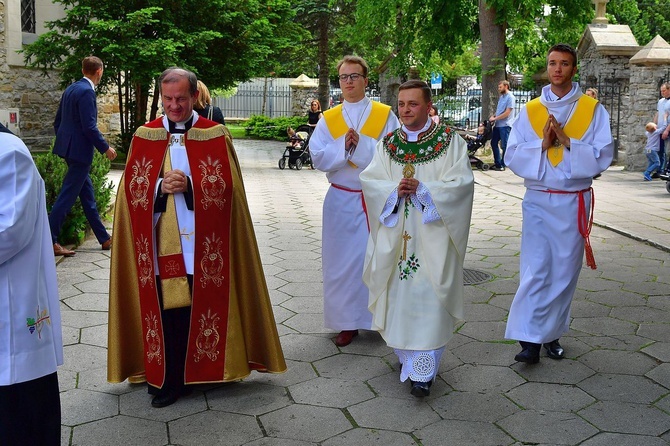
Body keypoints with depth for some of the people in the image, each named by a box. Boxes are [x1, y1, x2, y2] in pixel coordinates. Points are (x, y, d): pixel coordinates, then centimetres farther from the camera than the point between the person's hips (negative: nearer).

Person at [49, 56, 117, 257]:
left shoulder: (70, 89, 11)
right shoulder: (87, 92, -17)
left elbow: (57, 121, 16)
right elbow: (89, 127, -21)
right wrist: (105, 148, -11)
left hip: (69, 148, 10)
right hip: (80, 150, -10)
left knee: (88, 194, 14)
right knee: (67, 196, -5)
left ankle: (104, 238, 23)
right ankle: (49, 240, -2)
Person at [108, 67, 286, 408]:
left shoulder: (216, 135, 3)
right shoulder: (144, 136, 9)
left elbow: (225, 185, -4)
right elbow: (132, 188, 4)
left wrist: (188, 184, -17)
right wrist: (161, 187, -14)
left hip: (204, 243, -1)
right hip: (161, 242, 2)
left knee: (202, 307, 1)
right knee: (167, 307, 2)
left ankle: (206, 369, 16)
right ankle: (168, 377, 14)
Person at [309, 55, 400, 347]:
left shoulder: (385, 115, 1)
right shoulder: (329, 119, 6)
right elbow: (318, 157, -3)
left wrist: (361, 144, -19)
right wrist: (343, 145, -19)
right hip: (342, 201, 2)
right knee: (343, 260, 4)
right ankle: (348, 322, 14)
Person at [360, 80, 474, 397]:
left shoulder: (450, 141, 0)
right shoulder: (387, 143, 10)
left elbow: (462, 182, -9)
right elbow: (369, 180, 3)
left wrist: (422, 189, -20)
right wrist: (395, 190, -16)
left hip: (432, 235, -3)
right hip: (395, 235, 4)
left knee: (428, 297, -5)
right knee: (398, 293, 8)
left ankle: (423, 371, 0)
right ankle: (405, 355, 26)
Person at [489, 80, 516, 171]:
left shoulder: (510, 97, -11)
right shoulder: (501, 97, 16)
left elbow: (507, 113, -17)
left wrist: (495, 118, -14)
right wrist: (493, 116, 6)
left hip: (505, 125, -9)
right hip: (497, 125, 9)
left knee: (504, 146, -1)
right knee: (493, 143, 11)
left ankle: (502, 165, 6)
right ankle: (497, 163, 20)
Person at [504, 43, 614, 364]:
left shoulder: (593, 110, 2)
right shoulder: (530, 111, 5)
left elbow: (602, 156, -6)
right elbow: (513, 156, 0)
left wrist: (566, 140, -17)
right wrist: (542, 144, -15)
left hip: (574, 203, 0)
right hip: (538, 202, 0)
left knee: (564, 271, 7)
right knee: (535, 270, -6)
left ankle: (552, 334, 20)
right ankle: (530, 340, -4)